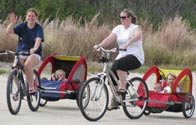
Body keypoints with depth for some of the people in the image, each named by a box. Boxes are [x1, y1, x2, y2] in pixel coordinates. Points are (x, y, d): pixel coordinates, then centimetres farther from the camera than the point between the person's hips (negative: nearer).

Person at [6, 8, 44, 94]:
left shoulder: (39, 28, -7)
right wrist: (12, 23, -30)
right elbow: (8, 32, -12)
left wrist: (34, 48, -46)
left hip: (34, 54, -3)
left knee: (27, 64, -36)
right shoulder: (22, 26, 0)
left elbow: (38, 40, -26)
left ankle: (31, 87, -24)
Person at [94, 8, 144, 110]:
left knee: (119, 63, -35)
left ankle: (123, 88, -27)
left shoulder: (135, 28, -4)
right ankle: (114, 101, 4)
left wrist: (128, 43, -46)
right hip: (122, 56, 7)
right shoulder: (118, 28, 13)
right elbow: (109, 39, 0)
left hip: (136, 57, -7)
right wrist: (99, 45, -17)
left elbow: (138, 35, -27)